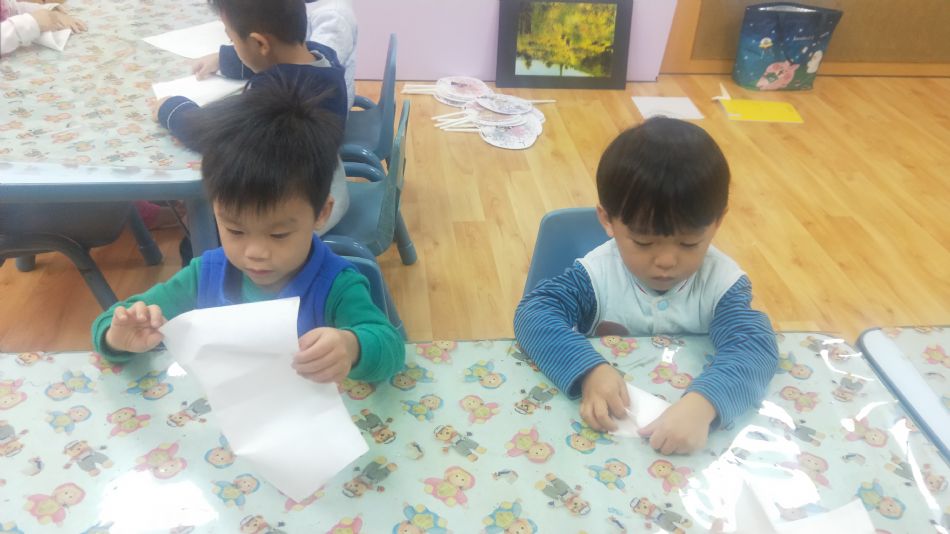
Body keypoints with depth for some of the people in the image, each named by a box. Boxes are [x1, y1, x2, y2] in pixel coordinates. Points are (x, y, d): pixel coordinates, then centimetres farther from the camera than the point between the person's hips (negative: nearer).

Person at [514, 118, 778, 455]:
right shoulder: (597, 274, -13)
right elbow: (533, 313, -22)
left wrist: (703, 403, -42)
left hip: (690, 413, 0)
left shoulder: (722, 282, -11)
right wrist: (590, 370, -37)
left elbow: (754, 345, -24)